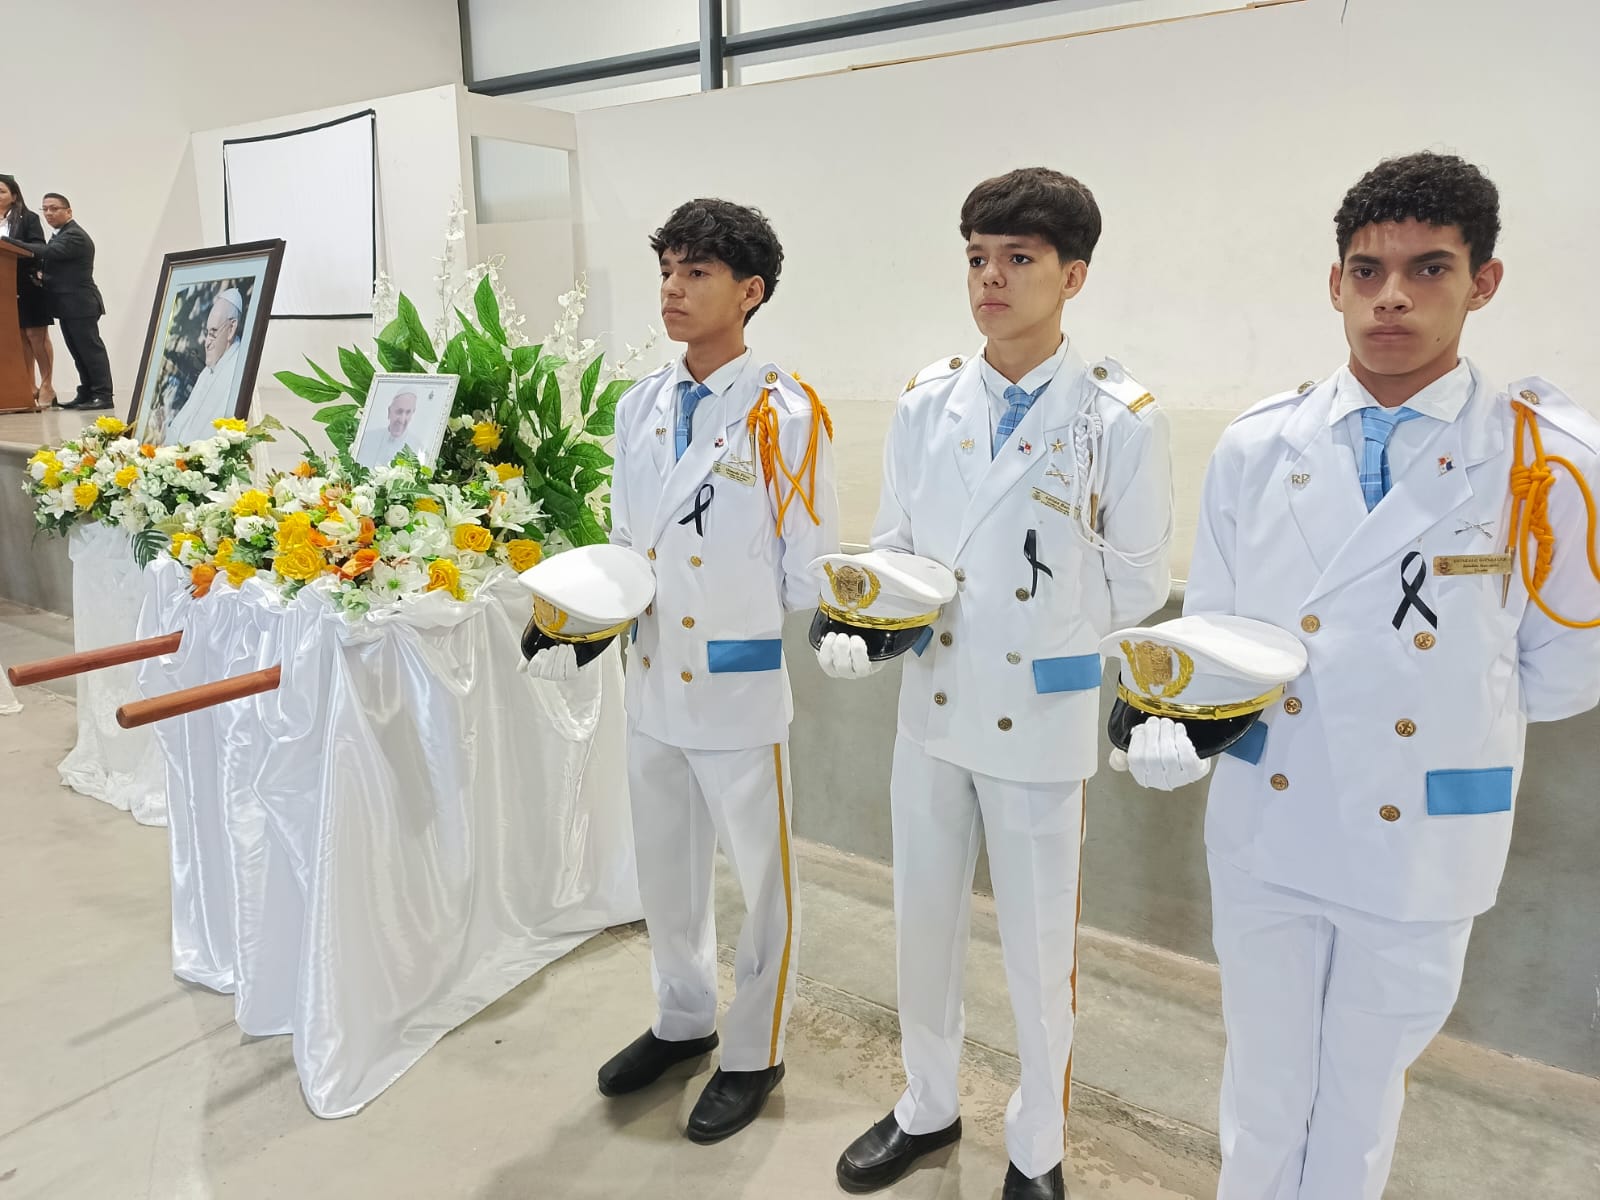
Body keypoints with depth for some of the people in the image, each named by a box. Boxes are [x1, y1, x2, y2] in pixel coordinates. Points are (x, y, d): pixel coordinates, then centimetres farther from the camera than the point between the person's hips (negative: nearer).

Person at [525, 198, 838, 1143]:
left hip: (742, 687, -6)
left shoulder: (785, 414, -13)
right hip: (654, 682, 6)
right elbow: (625, 545, 12)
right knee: (666, 872, 21)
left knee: (763, 880, 12)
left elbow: (810, 575, -10)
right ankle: (684, 1020, 45)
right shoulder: (641, 405, 6)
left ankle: (754, 1055, 34)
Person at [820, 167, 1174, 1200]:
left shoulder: (1121, 419, -9)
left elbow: (1138, 584, -3)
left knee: (1039, 948, 11)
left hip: (1043, 719, -4)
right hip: (932, 706, 4)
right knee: (925, 924, 18)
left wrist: (1041, 635, -10)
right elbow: (892, 544, 9)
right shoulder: (927, 403, 3)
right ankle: (929, 1107, 43)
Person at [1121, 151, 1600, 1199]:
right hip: (1265, 825, 1)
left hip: (1424, 840, -1)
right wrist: (1179, 725, -15)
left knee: (1361, 1099, 20)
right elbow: (1208, 631, 2)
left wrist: (1452, 709, 2)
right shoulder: (1255, 448, -3)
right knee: (1264, 1093, 18)